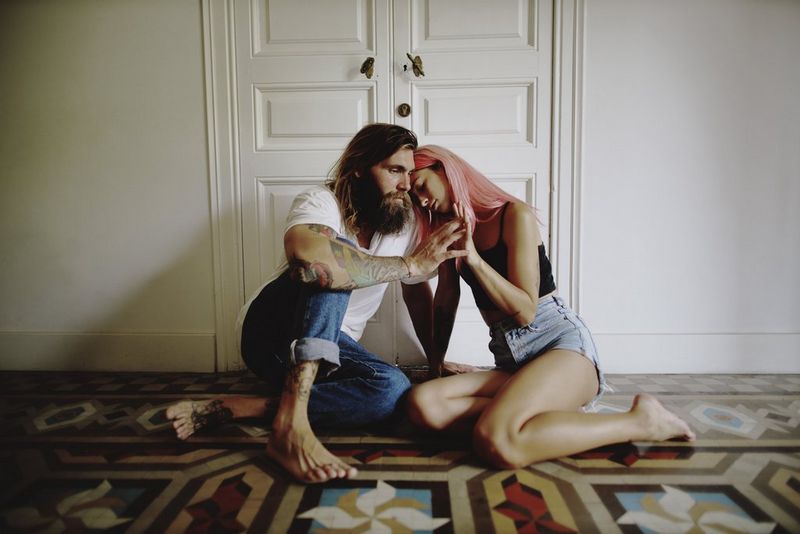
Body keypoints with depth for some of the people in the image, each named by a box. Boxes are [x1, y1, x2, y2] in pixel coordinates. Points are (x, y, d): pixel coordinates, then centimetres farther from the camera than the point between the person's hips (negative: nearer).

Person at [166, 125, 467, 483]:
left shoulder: (405, 222, 1)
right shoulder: (320, 202, -18)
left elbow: (418, 295, 13)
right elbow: (308, 259, -43)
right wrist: (409, 263, -35)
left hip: (325, 350, 6)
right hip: (270, 332, -5)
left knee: (393, 390, -27)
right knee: (330, 267, -34)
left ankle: (231, 409, -22)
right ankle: (292, 427, -39)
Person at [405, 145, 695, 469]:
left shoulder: (514, 215, -5)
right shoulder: (451, 233, 15)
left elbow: (525, 311, -12)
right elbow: (446, 302, 20)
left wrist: (473, 258, -18)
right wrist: (436, 361, 22)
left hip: (561, 343, -6)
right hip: (511, 364, 6)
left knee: (496, 443, -35)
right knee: (422, 404, -23)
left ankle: (641, 421, -13)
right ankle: (562, 417, -15)